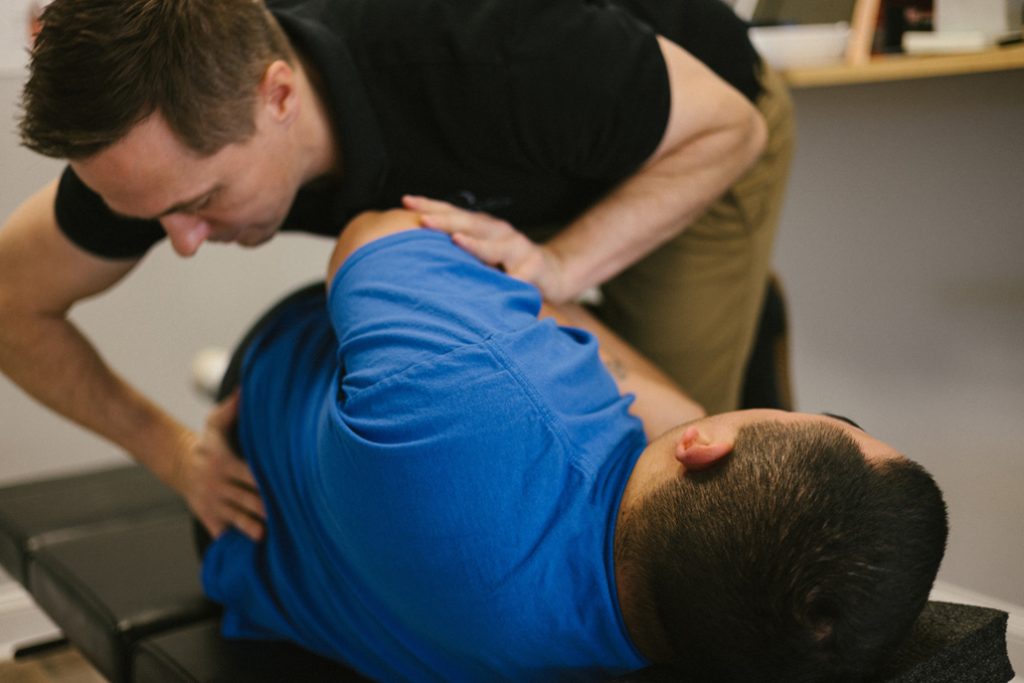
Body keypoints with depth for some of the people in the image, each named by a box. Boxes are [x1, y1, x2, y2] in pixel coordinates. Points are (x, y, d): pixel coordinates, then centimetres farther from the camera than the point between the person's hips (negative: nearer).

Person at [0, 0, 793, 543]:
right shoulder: (166, 137, -29)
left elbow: (729, 127, -27)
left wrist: (560, 265, -40)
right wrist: (167, 448, -15)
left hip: (692, 139, -4)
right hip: (531, 170, 5)